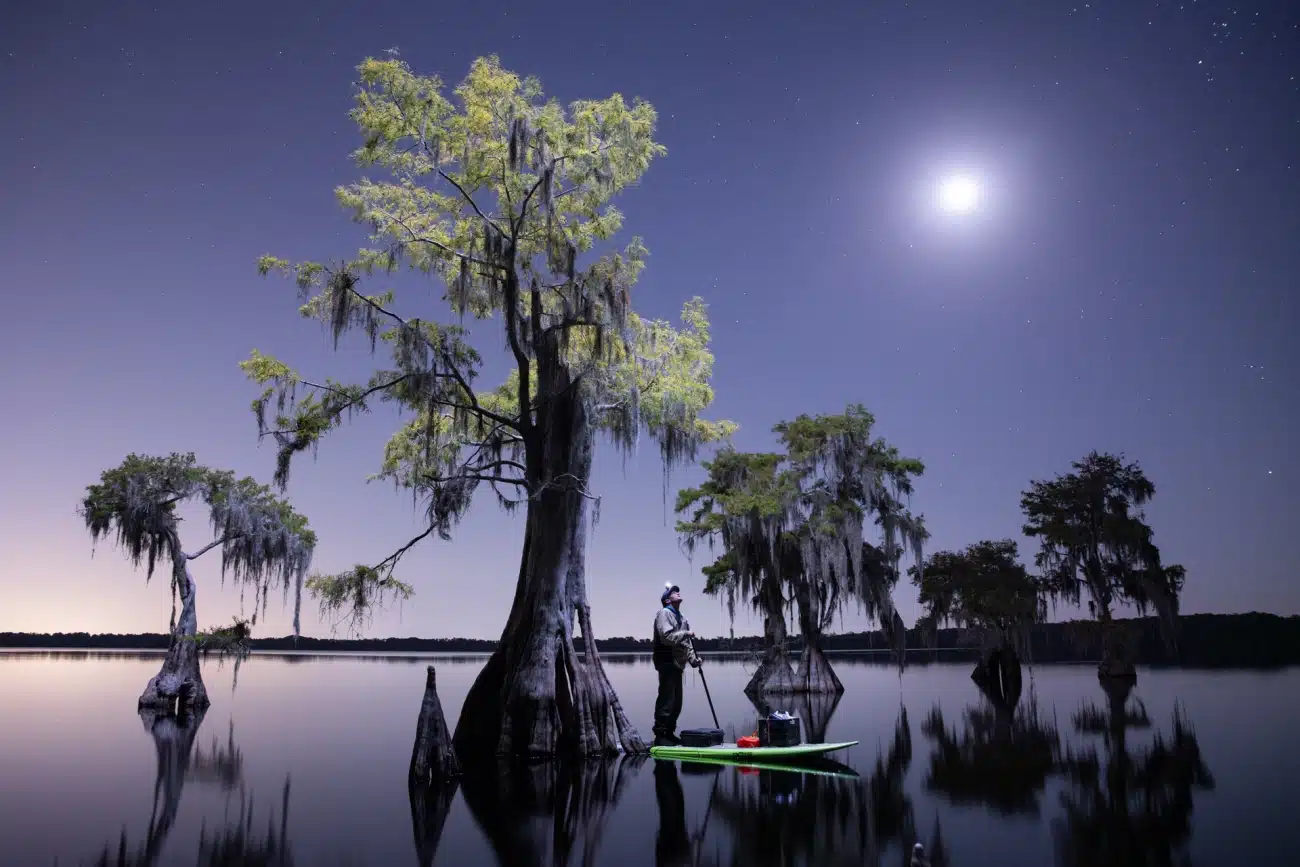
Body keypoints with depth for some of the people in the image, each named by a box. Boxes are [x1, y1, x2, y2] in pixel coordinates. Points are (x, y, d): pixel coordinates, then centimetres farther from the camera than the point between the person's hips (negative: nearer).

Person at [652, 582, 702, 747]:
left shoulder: (681, 618, 21)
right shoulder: (664, 613, -7)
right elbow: (666, 636, -20)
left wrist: (693, 659, 7)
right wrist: (685, 634, -13)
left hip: (677, 665, 9)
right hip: (667, 664, -9)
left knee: (676, 702, 14)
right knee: (666, 701, -10)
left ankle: (669, 733, 23)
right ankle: (660, 735, -5)